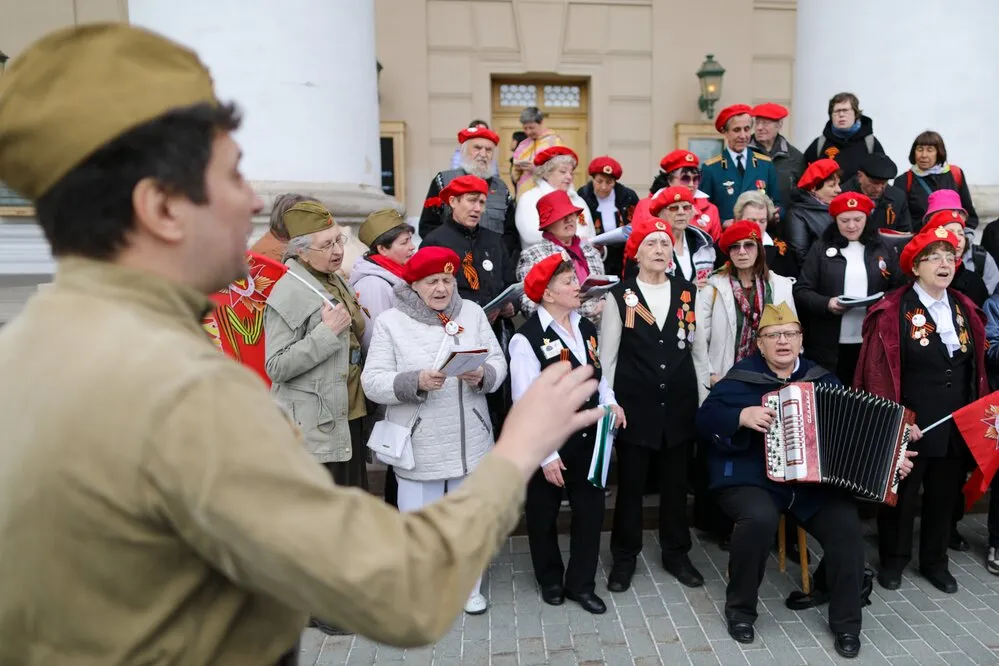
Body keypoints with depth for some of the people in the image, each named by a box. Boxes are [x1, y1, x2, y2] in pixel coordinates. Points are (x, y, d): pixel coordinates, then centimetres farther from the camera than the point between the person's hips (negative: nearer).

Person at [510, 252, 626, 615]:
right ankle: (550, 580, 36)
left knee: (591, 510, 11)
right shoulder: (527, 338, -17)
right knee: (544, 516, 13)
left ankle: (581, 583, 29)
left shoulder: (586, 328, 6)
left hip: (589, 438, 6)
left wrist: (609, 402, -3)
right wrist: (546, 455, -17)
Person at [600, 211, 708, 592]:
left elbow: (698, 347, 10)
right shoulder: (620, 295, -3)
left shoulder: (688, 292, 5)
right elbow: (607, 355, -1)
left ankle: (676, 554, 31)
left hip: (680, 404, 3)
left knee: (676, 483, 13)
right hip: (635, 406, -2)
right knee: (630, 484, 7)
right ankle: (624, 557, 24)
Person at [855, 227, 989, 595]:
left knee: (944, 494, 17)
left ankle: (935, 561, 36)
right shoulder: (893, 312, -12)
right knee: (901, 493, 10)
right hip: (909, 425, -5)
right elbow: (879, 371, -13)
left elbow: (976, 367, 12)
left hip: (957, 426, 5)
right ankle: (893, 560, 29)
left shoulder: (965, 310, 7)